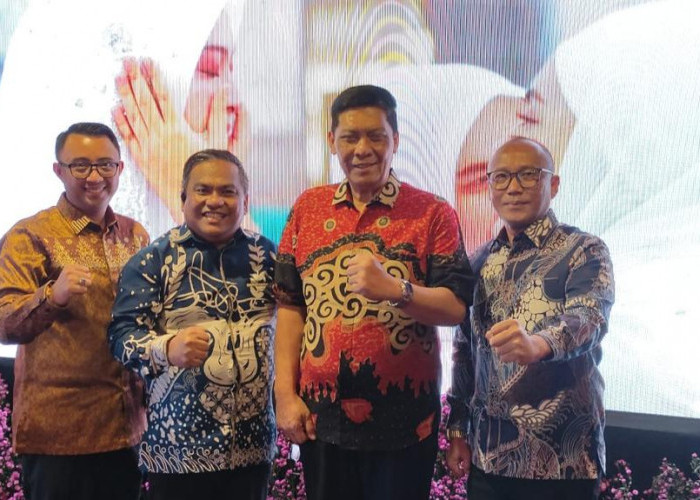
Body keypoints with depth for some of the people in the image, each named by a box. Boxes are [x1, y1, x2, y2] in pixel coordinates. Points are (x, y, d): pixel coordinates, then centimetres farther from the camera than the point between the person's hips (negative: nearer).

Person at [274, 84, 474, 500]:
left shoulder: (434, 213, -3)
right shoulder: (308, 209, 6)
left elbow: (456, 307, -10)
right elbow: (290, 306, 7)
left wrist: (395, 289, -27)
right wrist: (286, 394, 2)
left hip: (404, 418, -2)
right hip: (321, 415, 3)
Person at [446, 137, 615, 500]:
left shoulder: (584, 251, -6)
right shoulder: (480, 261, 9)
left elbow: (590, 319, -24)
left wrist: (537, 344, -44)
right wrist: (457, 430, 9)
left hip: (559, 457, -4)